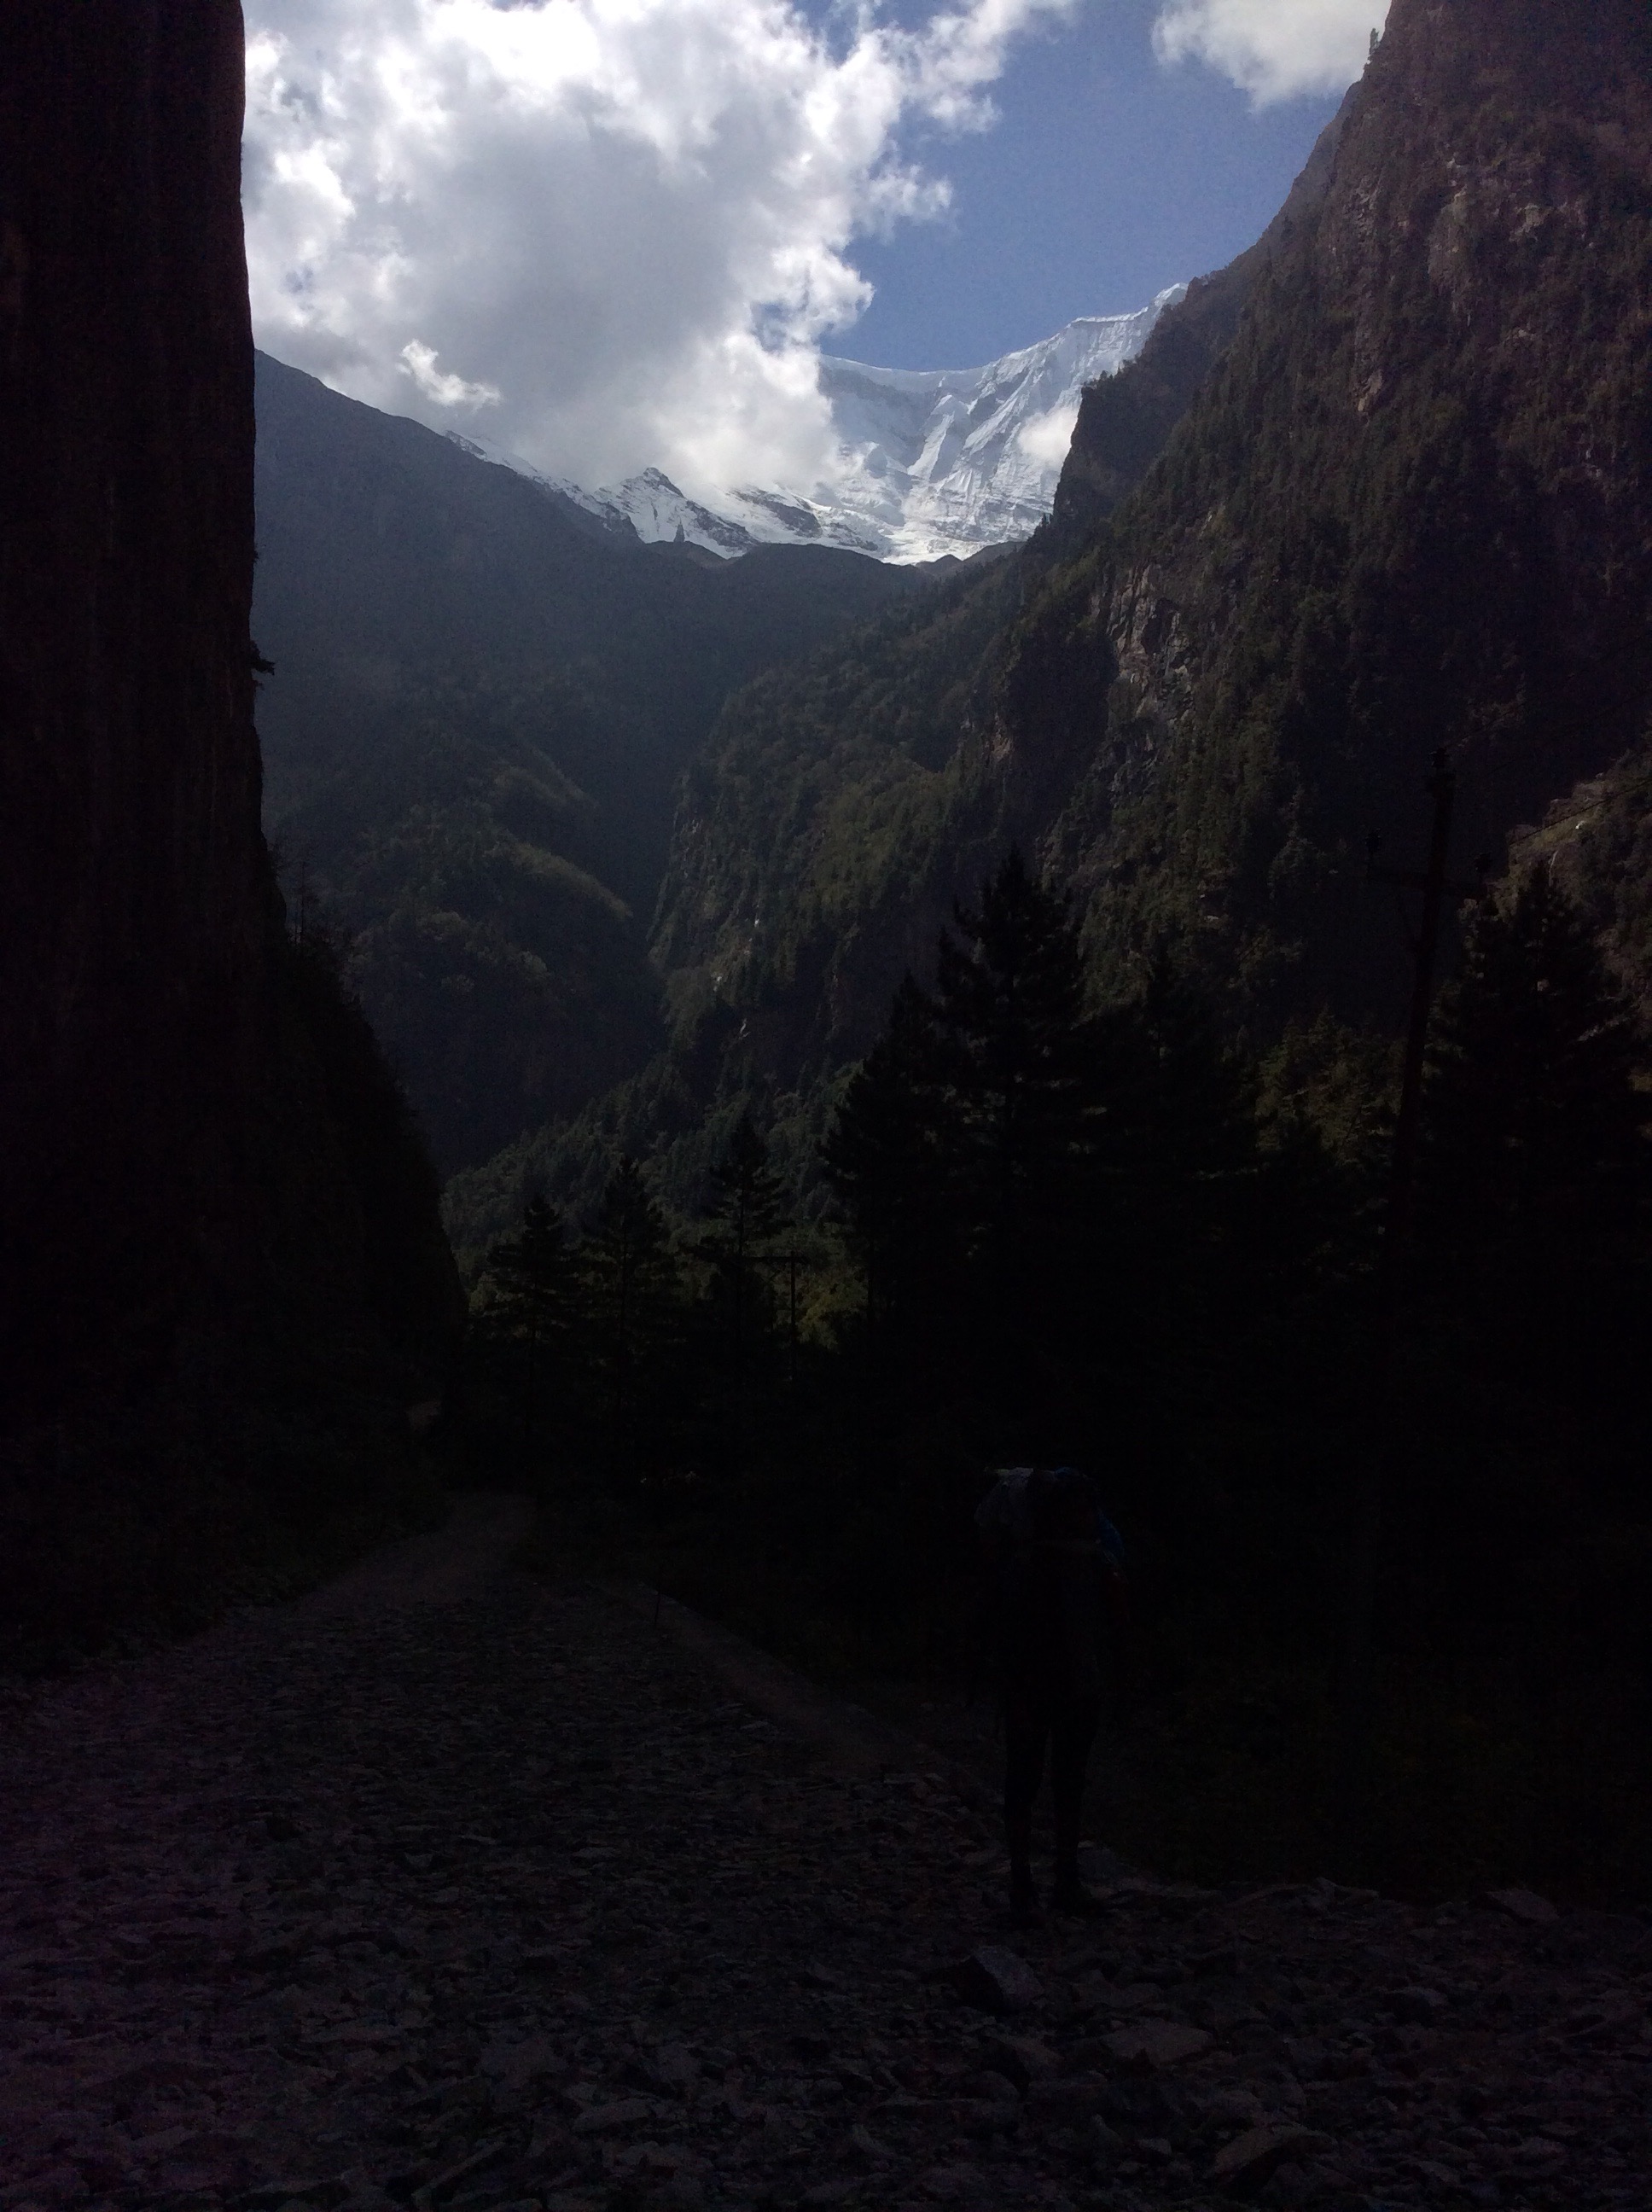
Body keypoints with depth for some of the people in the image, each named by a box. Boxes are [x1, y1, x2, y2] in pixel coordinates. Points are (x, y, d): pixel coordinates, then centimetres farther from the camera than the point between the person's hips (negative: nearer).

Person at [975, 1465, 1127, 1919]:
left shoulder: (1099, 1560, 1)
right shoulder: (1026, 1565, -16)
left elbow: (1116, 1623, 7)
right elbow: (1011, 1636, -16)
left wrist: (1115, 1587, -11)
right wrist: (1021, 1699, -17)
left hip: (1083, 1690, 6)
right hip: (1035, 1690, -6)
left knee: (1071, 1784, 14)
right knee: (1024, 1782, 3)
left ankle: (1067, 1882, 25)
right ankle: (1021, 1886, 12)